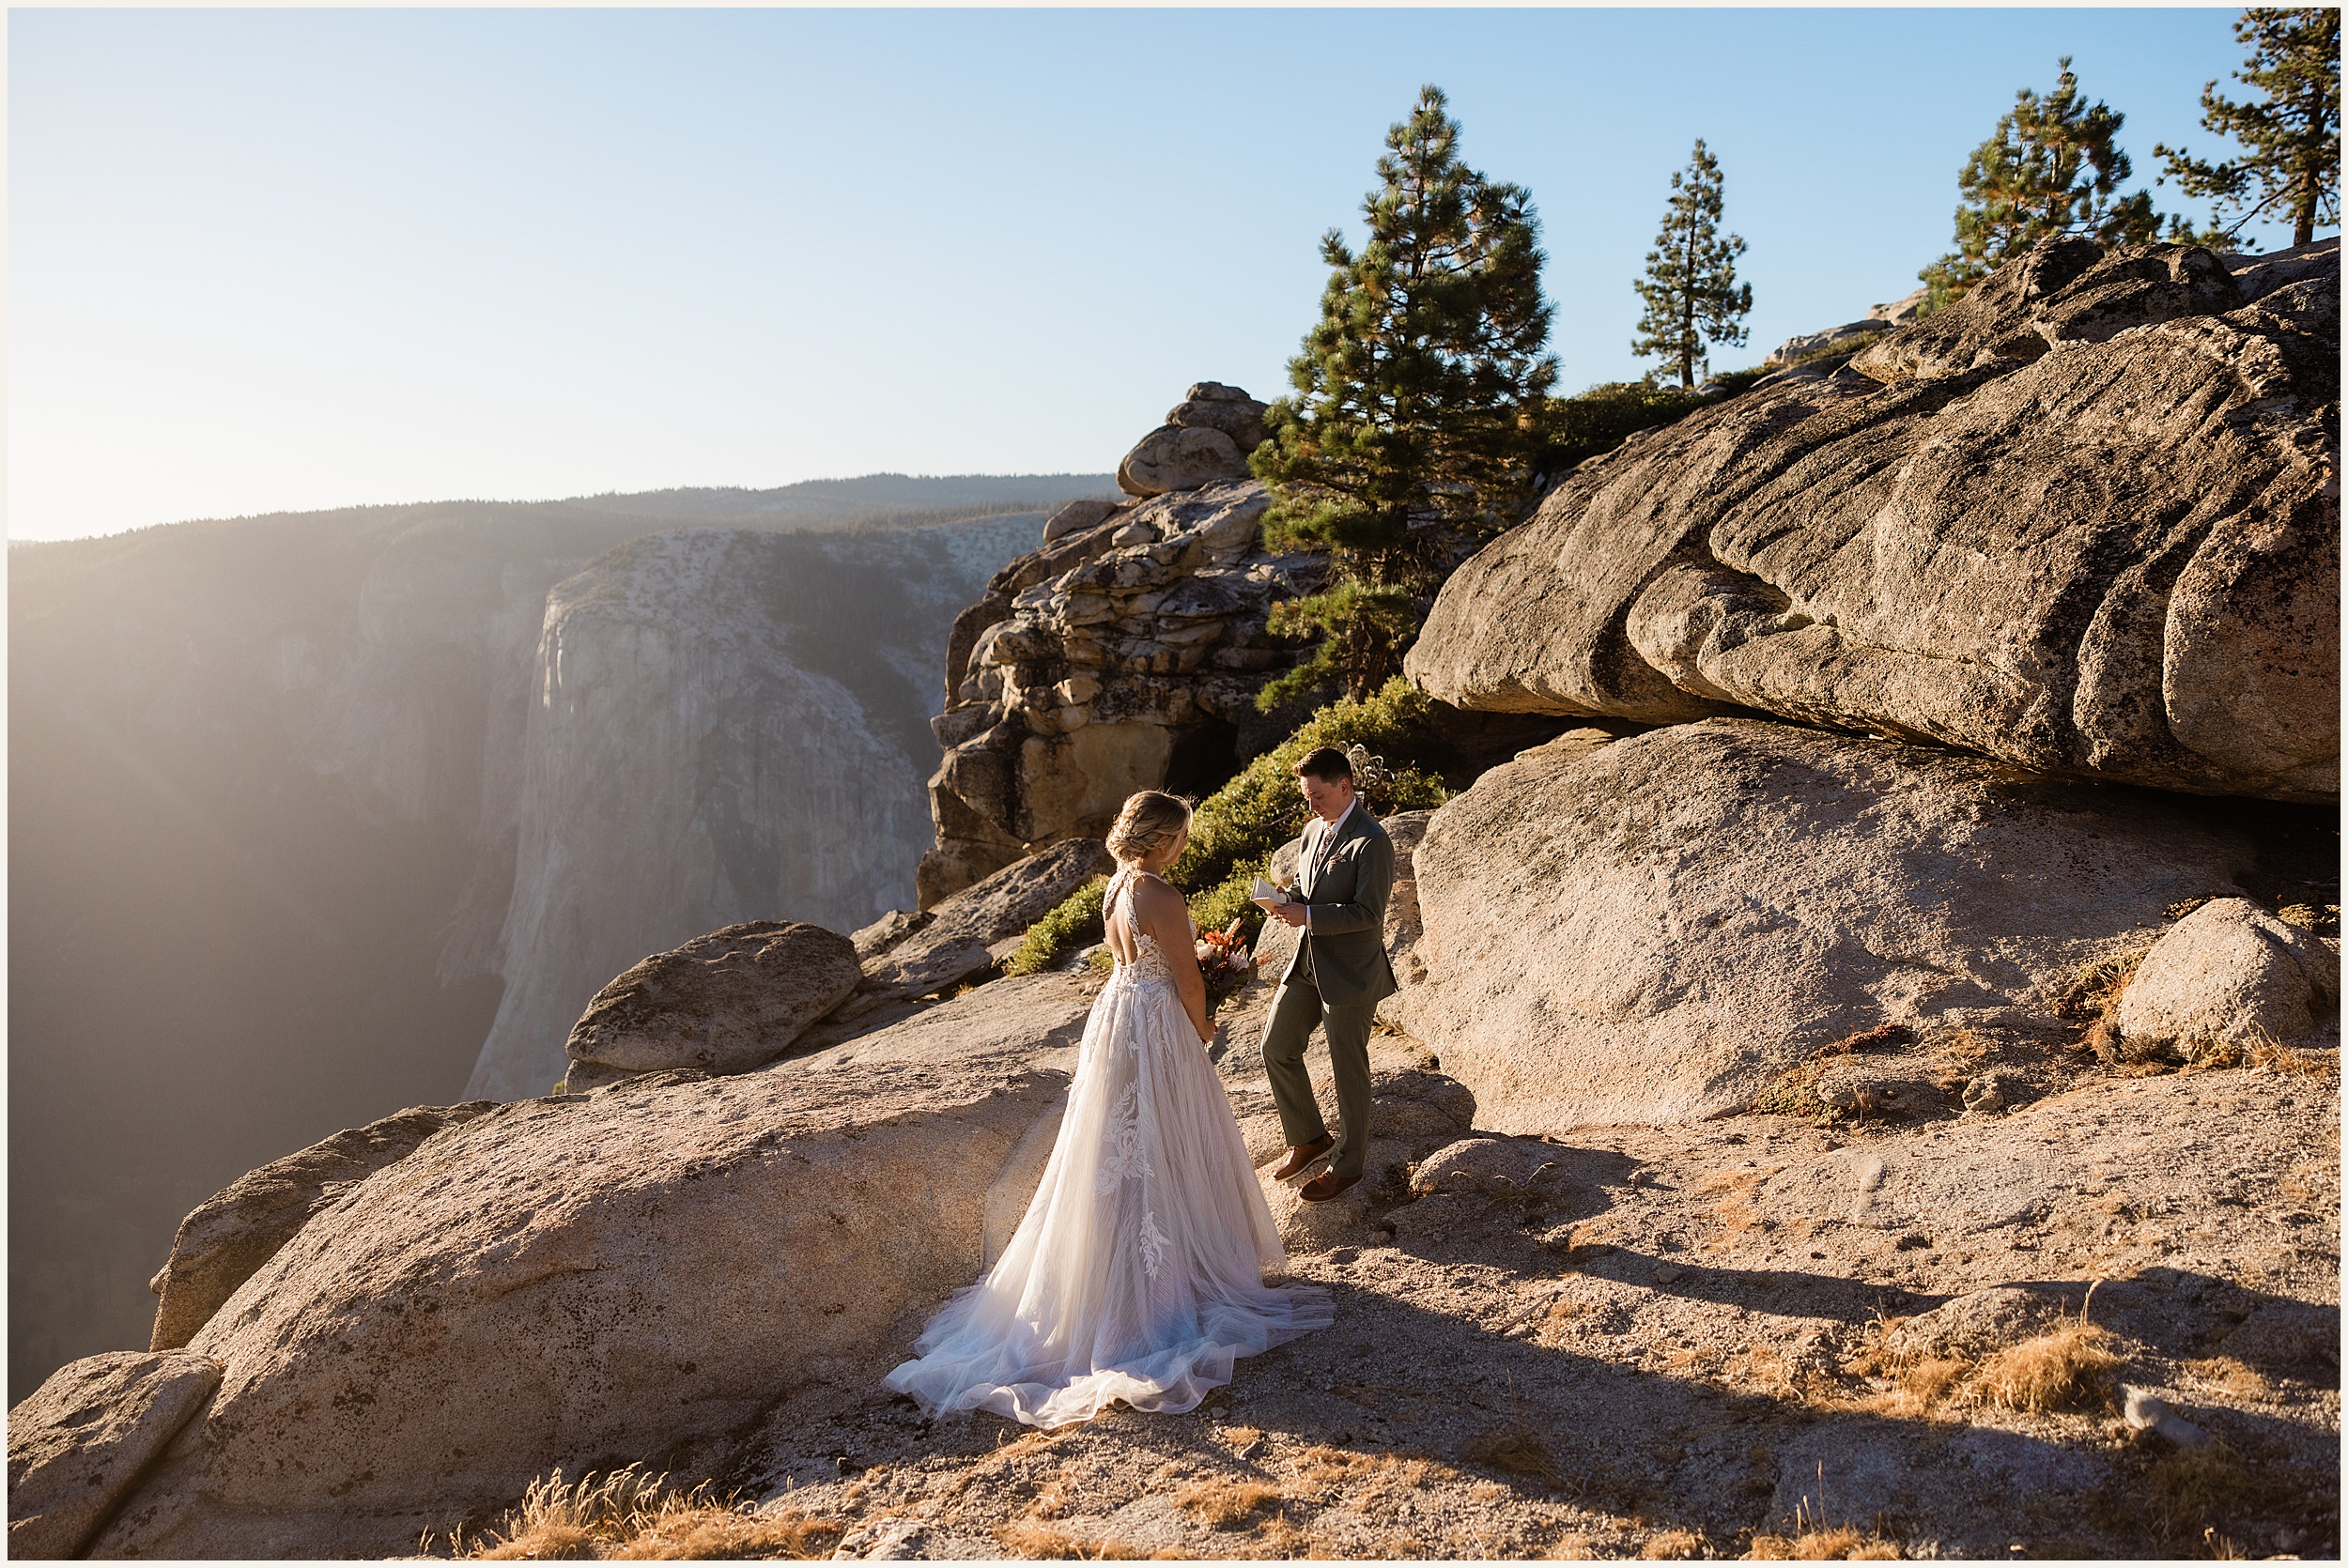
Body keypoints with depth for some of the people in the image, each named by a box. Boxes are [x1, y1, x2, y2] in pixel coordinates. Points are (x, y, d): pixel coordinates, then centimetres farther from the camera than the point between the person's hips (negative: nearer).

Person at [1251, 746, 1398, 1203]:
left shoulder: (1371, 843, -19)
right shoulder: (1315, 829, 7)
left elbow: (1368, 913, -22)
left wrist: (1308, 915, -27)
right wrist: (1286, 900, -5)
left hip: (1350, 973, -8)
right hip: (1309, 963, 8)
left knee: (1348, 1070, 6)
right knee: (1277, 1047, 13)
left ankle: (1347, 1164, 24)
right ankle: (1309, 1137, 32)